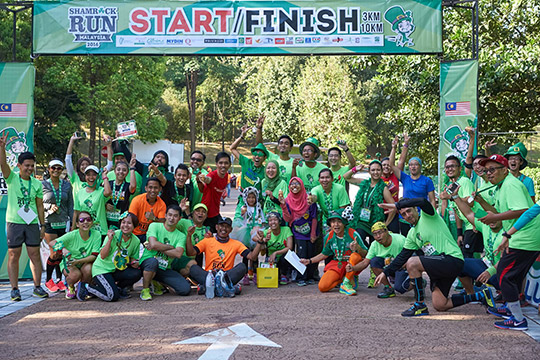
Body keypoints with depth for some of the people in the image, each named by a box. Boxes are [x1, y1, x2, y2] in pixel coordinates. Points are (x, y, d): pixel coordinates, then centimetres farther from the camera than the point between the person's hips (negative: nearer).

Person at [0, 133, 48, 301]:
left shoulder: (37, 184, 8)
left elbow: (40, 206, 11)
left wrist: (42, 226, 7)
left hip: (32, 223, 2)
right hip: (14, 222, -2)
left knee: (35, 255, 4)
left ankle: (37, 287, 13)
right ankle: (15, 289, 8)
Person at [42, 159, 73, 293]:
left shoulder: (67, 185, 9)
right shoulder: (43, 185, 1)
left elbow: (70, 205, 11)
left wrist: (71, 222, 4)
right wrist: (50, 207, -12)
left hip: (63, 223, 3)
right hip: (49, 223, -3)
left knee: (60, 253, 3)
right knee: (54, 253, -8)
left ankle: (59, 280, 14)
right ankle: (48, 280, 10)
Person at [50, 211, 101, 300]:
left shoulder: (96, 234, -16)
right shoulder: (72, 235, -18)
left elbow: (94, 256, -17)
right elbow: (52, 243, -20)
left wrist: (78, 261, -32)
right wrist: (63, 249, -40)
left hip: (85, 263, 1)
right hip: (69, 263, -1)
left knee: (88, 268, -34)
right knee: (76, 274, -33)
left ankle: (81, 286, 0)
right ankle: (70, 287, 6)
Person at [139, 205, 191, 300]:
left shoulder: (181, 236, 5)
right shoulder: (154, 226, -2)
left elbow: (178, 254, -14)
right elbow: (153, 244, -20)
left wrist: (159, 248, -16)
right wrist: (171, 247, -8)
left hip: (165, 269, 4)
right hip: (147, 263, -4)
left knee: (185, 289, -13)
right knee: (153, 261, -41)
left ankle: (157, 283, 15)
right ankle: (145, 289, -13)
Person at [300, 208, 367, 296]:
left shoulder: (353, 234, -15)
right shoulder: (328, 237, -3)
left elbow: (365, 254, -14)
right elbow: (324, 254, 15)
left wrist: (358, 248, -36)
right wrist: (309, 261, 9)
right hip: (337, 264, 3)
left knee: (356, 256, -38)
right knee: (322, 287, -18)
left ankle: (346, 284, -20)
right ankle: (345, 278, 7)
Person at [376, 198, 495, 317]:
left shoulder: (427, 216, -5)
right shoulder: (412, 234, 17)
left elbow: (423, 201, -28)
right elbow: (403, 256, 19)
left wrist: (396, 205, -22)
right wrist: (386, 272, 12)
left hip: (452, 260, -10)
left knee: (411, 263, -24)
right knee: (439, 306, 6)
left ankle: (420, 306, -13)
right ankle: (480, 296, 19)